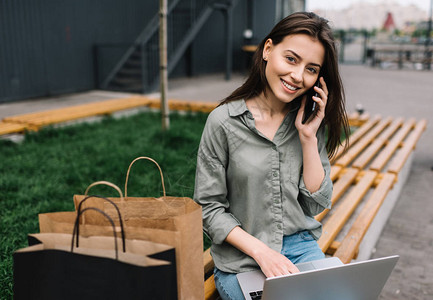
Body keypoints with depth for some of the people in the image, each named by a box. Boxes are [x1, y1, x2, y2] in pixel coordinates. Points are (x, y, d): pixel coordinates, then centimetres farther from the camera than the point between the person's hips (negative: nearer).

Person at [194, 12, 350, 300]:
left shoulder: (311, 122, 1)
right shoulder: (223, 122, -12)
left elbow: (317, 203, -1)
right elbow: (209, 208, -8)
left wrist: (308, 137, -11)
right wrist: (260, 251, -19)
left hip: (301, 247, 4)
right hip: (240, 258, -3)